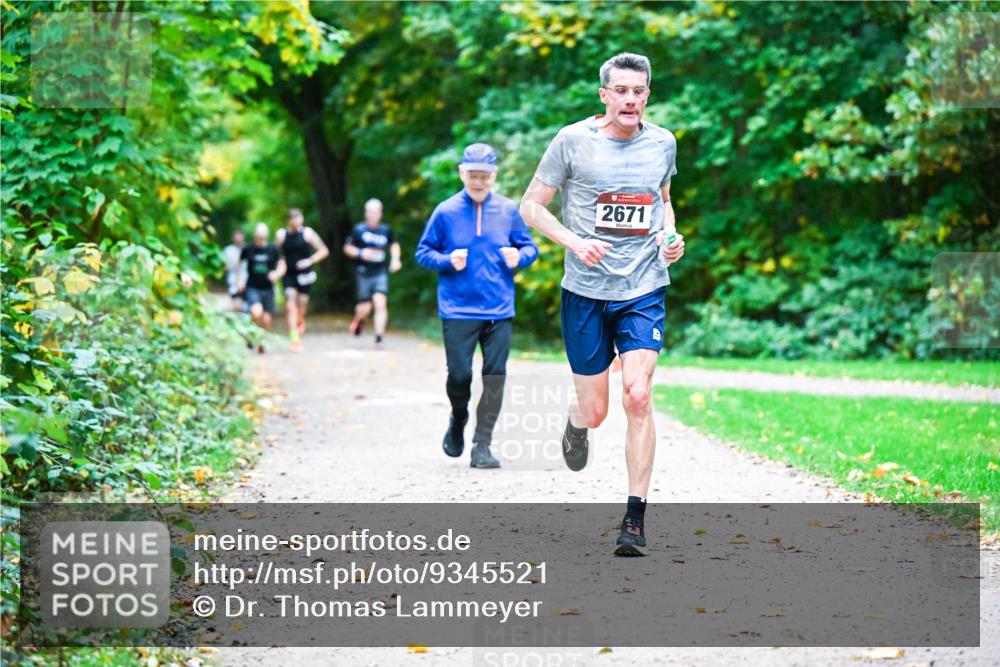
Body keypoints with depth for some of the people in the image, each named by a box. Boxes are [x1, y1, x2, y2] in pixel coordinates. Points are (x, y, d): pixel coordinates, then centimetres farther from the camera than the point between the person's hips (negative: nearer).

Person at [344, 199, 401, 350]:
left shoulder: (386, 230, 7)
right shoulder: (358, 229, -1)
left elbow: (394, 244, 25)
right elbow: (347, 248, 5)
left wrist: (395, 258, 9)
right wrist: (360, 253, -13)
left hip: (380, 272, 1)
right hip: (363, 273, -1)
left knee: (381, 303, -14)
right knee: (365, 307, 0)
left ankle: (379, 337, -11)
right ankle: (358, 320, 36)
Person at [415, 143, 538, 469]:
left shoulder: (508, 210, 5)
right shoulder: (445, 212, 1)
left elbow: (529, 246, 14)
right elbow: (423, 252, 7)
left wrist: (519, 256, -8)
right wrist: (448, 261, -12)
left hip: (499, 311, 2)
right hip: (458, 310, -1)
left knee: (495, 376, -2)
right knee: (459, 374, -4)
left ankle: (482, 445, 7)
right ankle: (458, 420, 28)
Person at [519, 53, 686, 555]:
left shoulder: (663, 143, 6)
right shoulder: (573, 141, -5)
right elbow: (530, 206, 0)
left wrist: (670, 236, 4)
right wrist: (574, 241, -15)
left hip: (645, 290, 1)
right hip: (586, 291, -1)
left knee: (637, 396, -16)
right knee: (595, 413, 3)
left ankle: (635, 516, -8)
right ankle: (576, 423, 44)